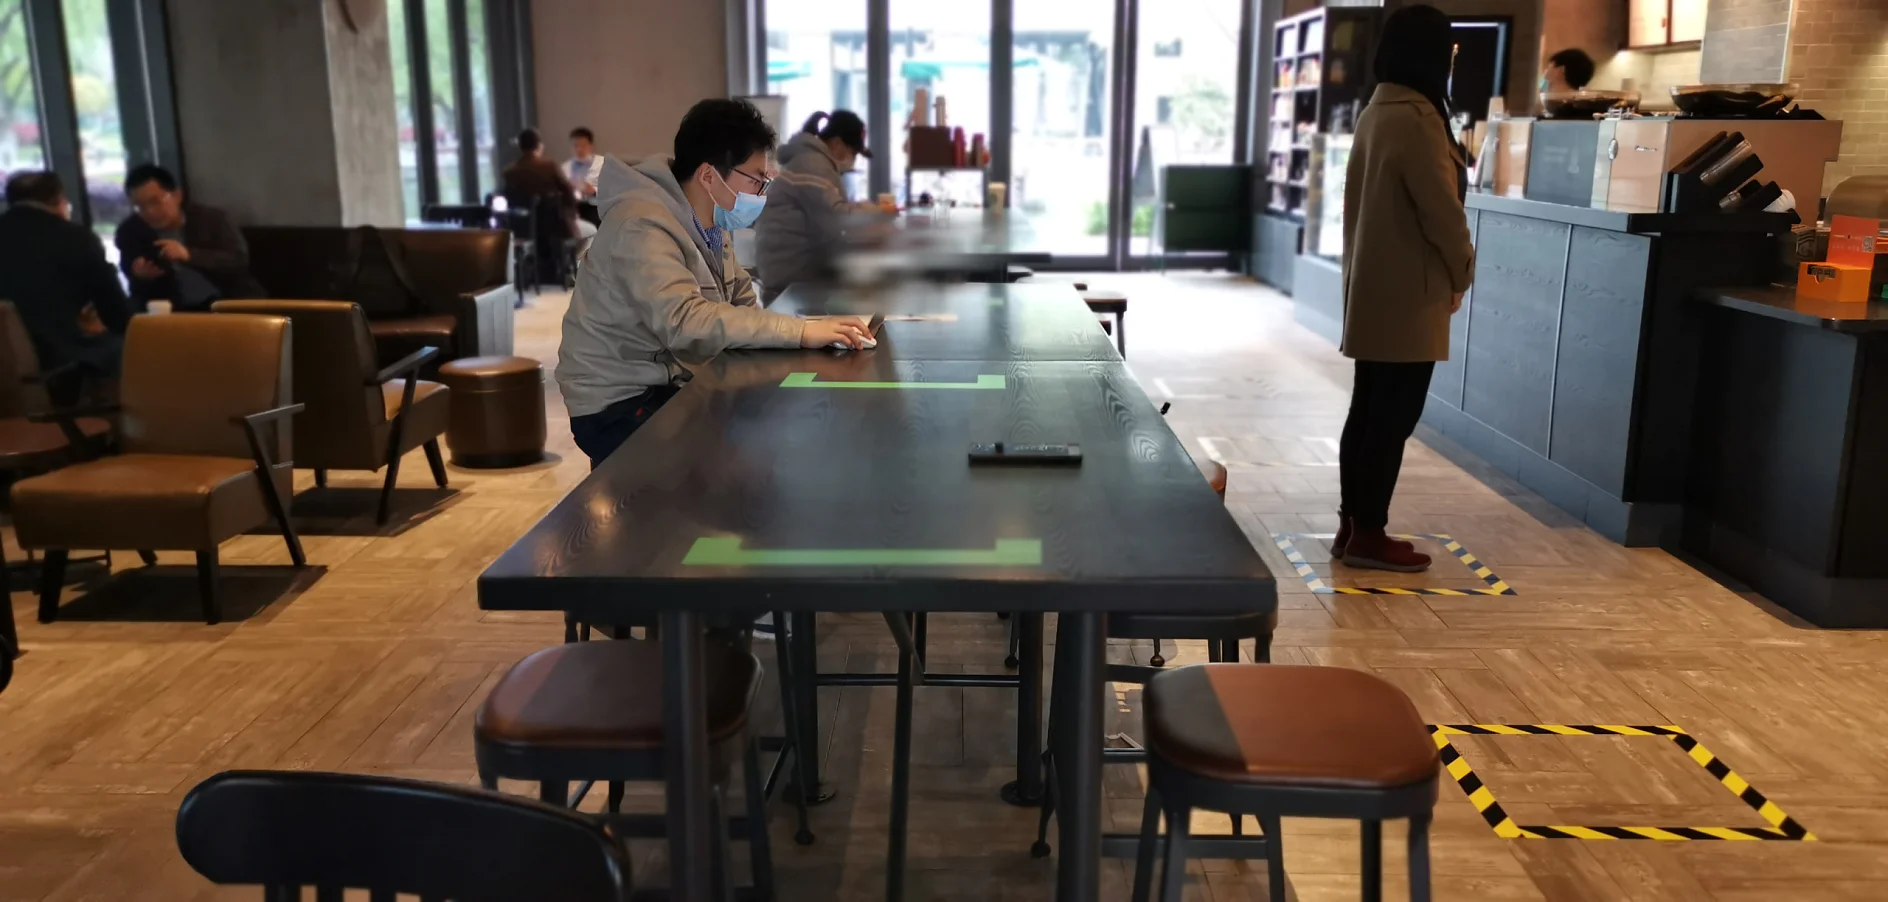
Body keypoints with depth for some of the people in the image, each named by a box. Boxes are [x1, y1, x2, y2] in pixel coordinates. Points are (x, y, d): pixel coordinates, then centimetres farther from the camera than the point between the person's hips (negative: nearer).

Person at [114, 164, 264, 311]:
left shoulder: (212, 218, -3)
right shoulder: (129, 231, 3)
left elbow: (240, 261, -16)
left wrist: (189, 255, -28)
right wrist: (139, 276, -17)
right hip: (172, 311, 3)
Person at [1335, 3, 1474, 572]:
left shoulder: (1376, 112, 11)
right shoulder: (1416, 118, -17)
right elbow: (1441, 209, -16)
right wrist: (1462, 269, 1)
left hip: (1371, 289, 9)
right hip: (1407, 294, -9)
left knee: (1368, 412, 13)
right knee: (1393, 417, -2)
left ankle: (1352, 525, 19)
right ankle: (1368, 534, 5)